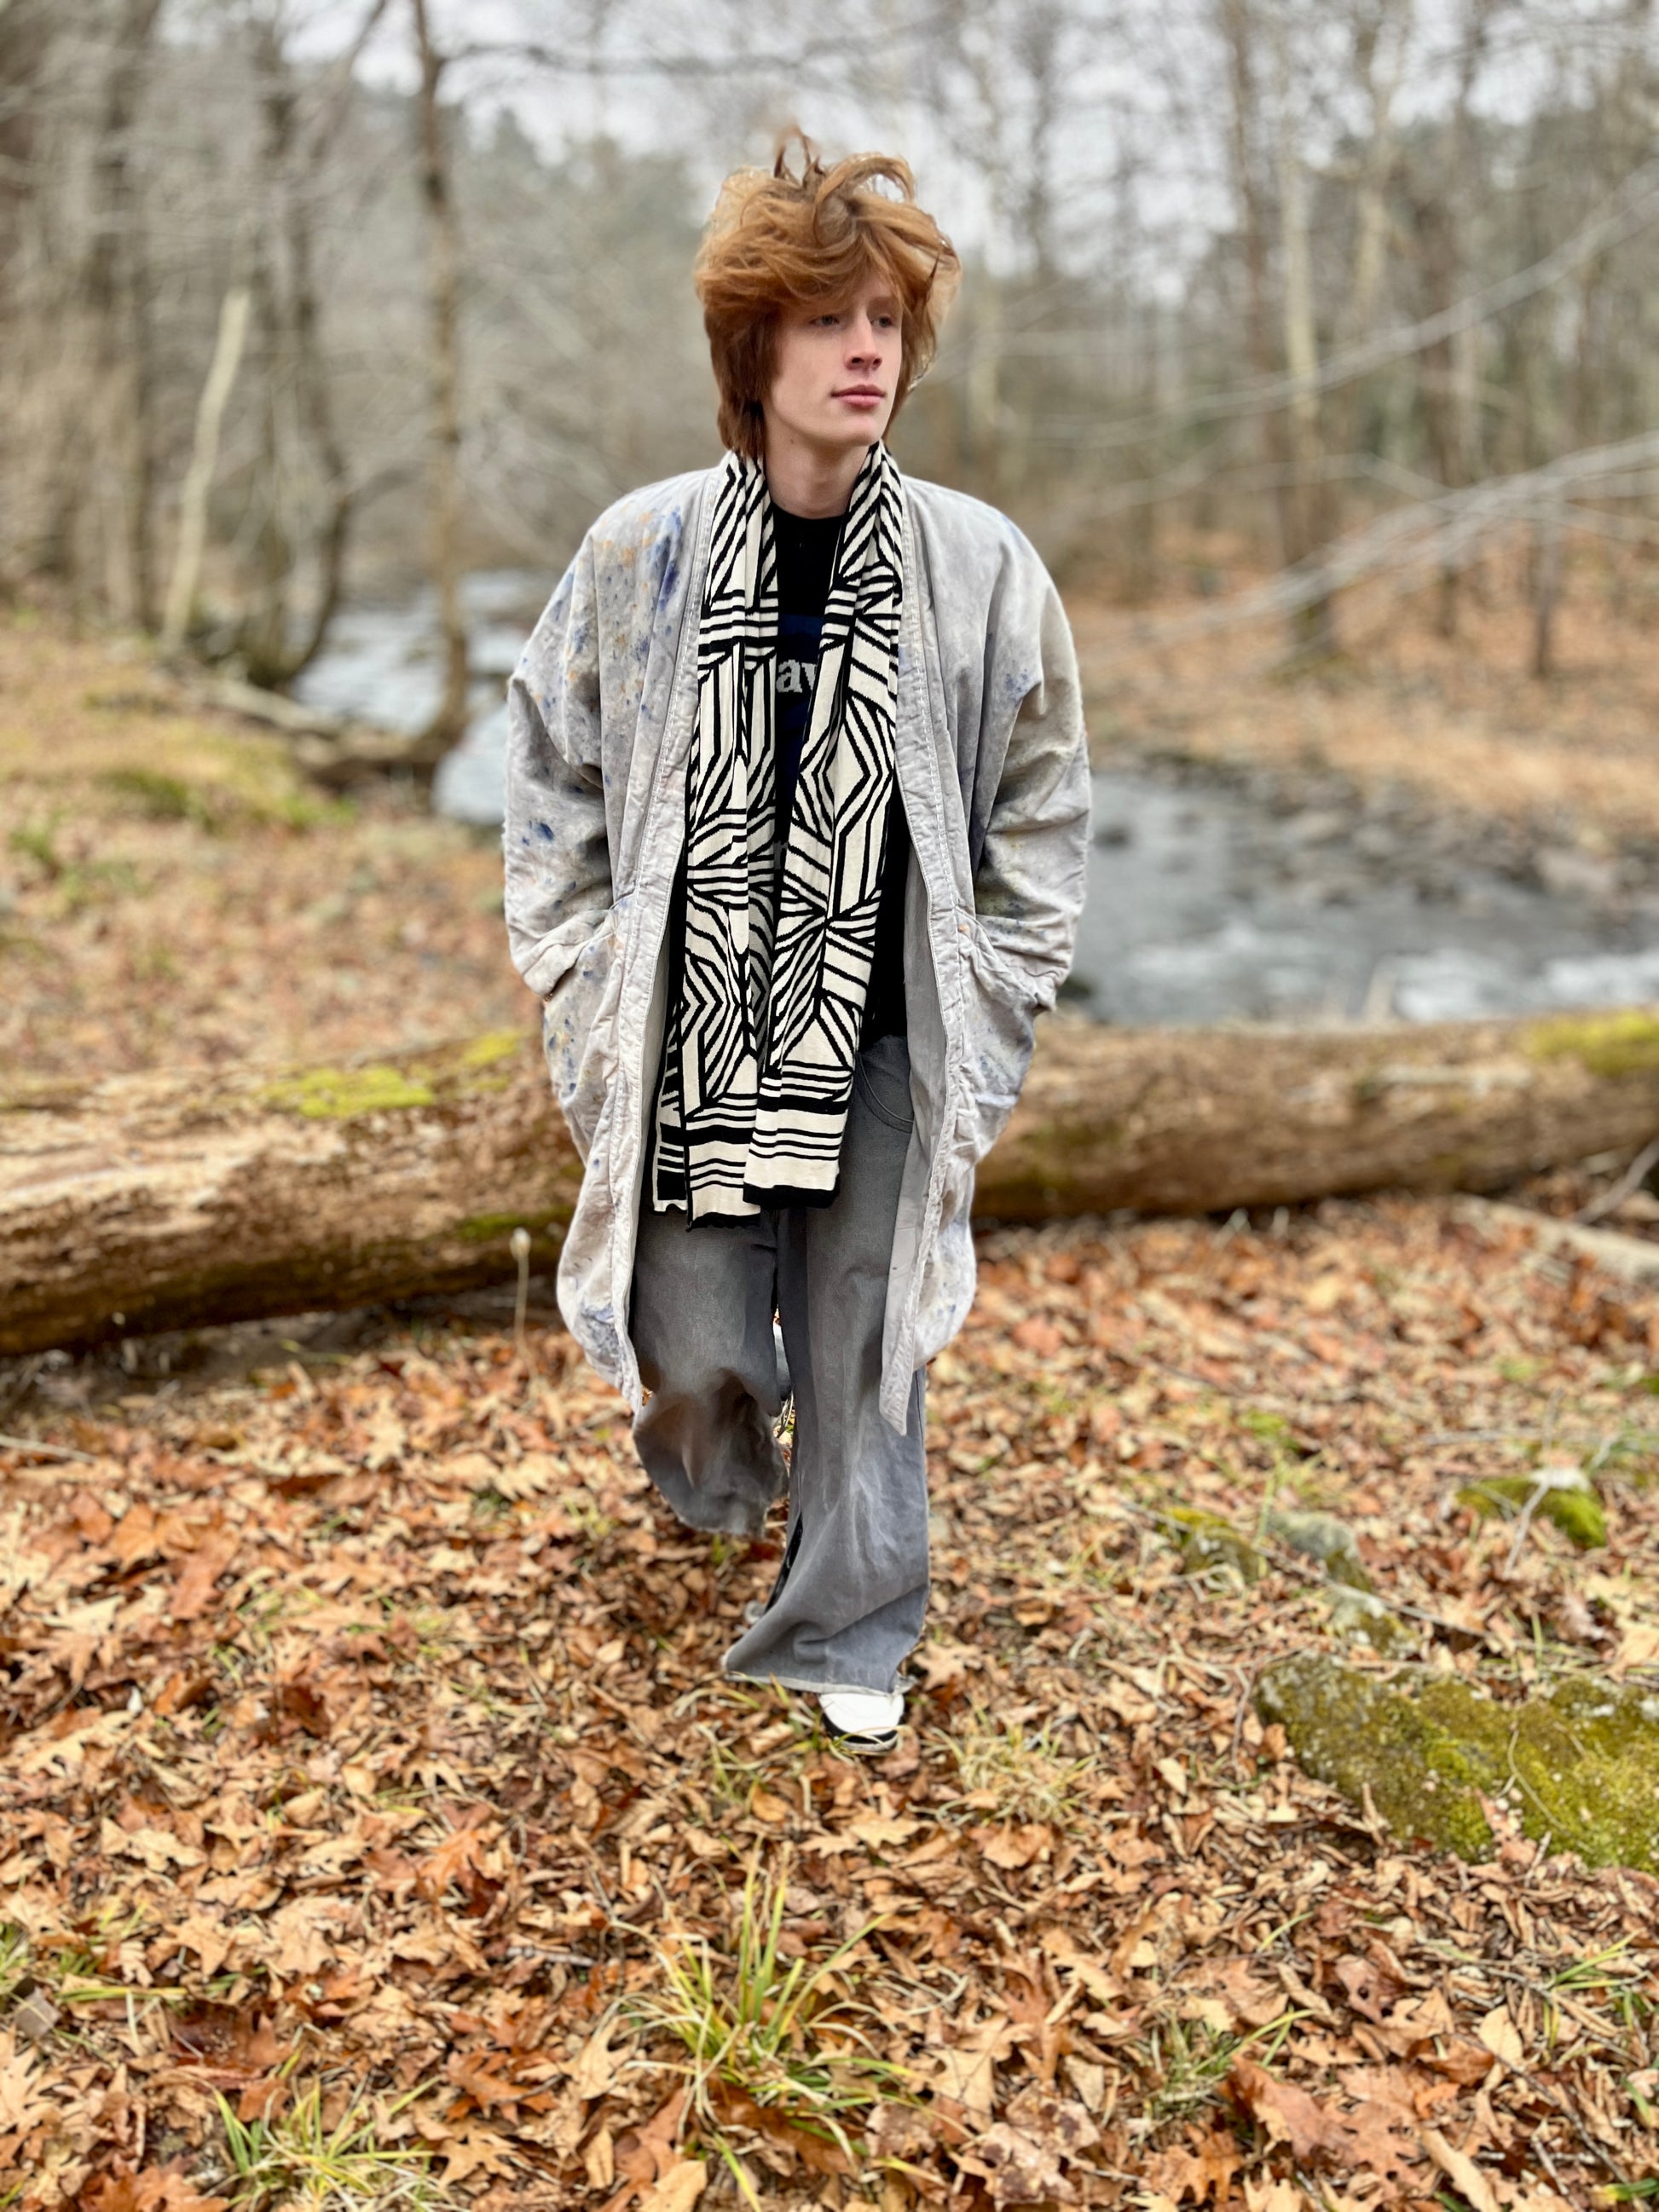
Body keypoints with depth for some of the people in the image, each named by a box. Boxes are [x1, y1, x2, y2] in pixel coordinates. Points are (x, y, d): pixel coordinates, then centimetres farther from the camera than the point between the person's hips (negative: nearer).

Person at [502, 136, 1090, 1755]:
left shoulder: (979, 566, -3)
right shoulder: (640, 554, -4)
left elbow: (1040, 813, 6)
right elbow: (549, 786, 5)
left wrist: (985, 1017, 3)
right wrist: (590, 995, 2)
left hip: (884, 1043, 0)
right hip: (689, 1041, 0)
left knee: (864, 1353, 9)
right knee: (695, 1350, 8)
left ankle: (851, 1633, 33)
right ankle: (723, 1475, 46)